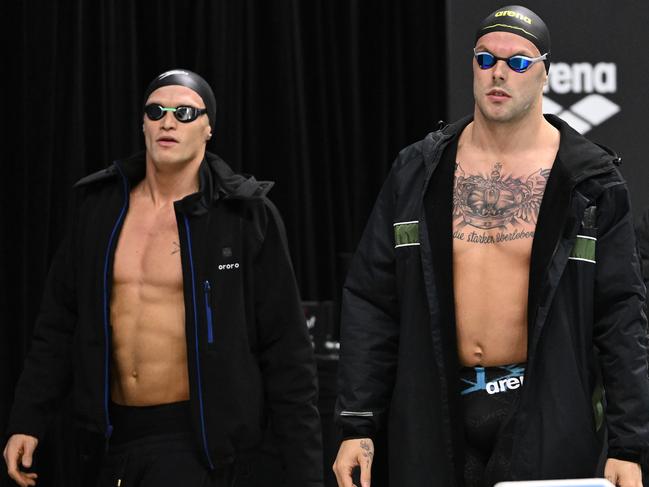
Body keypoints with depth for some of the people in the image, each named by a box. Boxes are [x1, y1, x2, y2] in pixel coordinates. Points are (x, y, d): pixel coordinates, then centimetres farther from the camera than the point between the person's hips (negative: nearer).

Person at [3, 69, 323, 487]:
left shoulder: (246, 215, -5)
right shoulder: (101, 206, 7)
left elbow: (286, 353, -5)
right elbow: (60, 325, 13)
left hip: (201, 441, -5)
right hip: (117, 435, 5)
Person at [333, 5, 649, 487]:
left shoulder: (592, 182, -1)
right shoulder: (417, 172, 5)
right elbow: (371, 301, 6)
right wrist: (356, 426, 0)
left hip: (545, 415, -2)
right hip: (434, 413, 2)